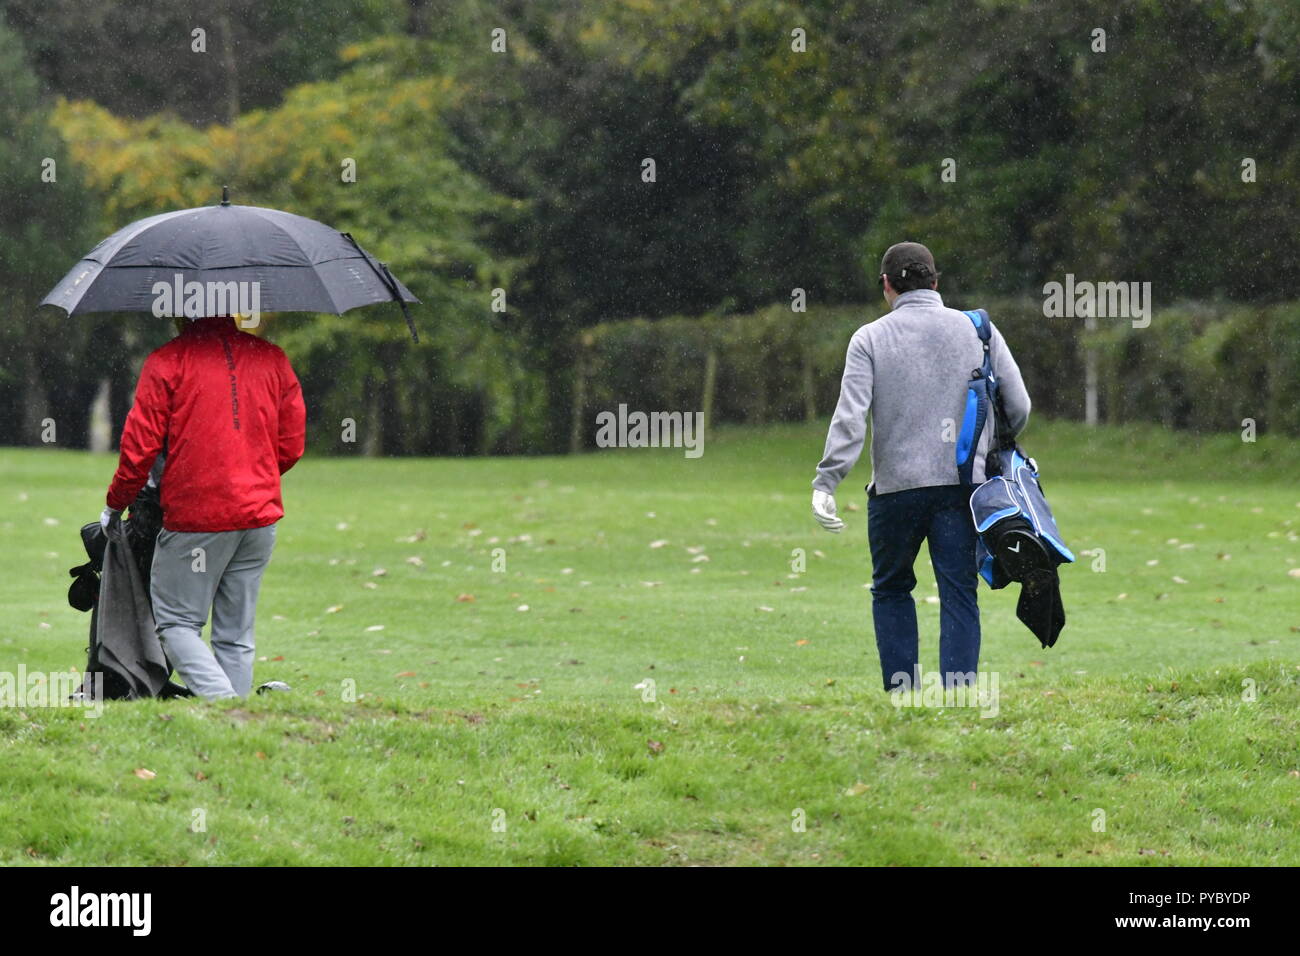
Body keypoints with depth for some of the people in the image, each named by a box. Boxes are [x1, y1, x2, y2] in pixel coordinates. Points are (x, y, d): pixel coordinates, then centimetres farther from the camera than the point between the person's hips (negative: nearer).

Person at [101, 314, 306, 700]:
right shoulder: (272, 358, 8)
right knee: (236, 634, 11)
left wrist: (116, 503, 9)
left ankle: (221, 699, -16)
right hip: (260, 516, 5)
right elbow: (292, 444, 11)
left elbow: (140, 444, -6)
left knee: (176, 621, 3)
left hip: (195, 518, -5)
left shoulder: (166, 361, -5)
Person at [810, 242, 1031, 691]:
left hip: (895, 486, -1)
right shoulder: (977, 330, 6)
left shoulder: (870, 338, -1)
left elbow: (850, 417, -11)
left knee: (891, 590, 16)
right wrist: (992, 451, 23)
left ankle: (902, 692, 12)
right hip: (962, 484, 1)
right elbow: (1018, 406, 5)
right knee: (959, 595, 3)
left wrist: (825, 483, -14)